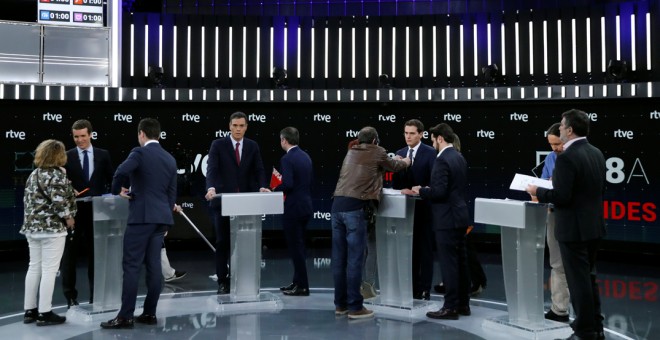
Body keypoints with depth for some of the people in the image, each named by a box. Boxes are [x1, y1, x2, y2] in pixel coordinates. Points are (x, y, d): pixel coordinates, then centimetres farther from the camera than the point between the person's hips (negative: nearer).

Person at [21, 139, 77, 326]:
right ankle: (44, 313, 0)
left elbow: (28, 200, 16)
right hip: (52, 228, -8)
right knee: (49, 270, -3)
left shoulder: (34, 174, 12)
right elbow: (58, 201, -22)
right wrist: (68, 217, -9)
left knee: (34, 268, 13)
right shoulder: (57, 174, -13)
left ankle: (30, 310, 19)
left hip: (32, 227, 8)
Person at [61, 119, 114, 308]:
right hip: (74, 209, -1)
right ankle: (70, 294, 16)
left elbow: (112, 179, 7)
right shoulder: (67, 156, 1)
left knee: (95, 251, 10)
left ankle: (96, 293, 21)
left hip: (96, 209, 1)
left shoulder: (103, 155, 5)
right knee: (70, 252, 4)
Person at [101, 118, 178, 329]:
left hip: (142, 217, -7)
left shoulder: (140, 153, -6)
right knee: (153, 267, 8)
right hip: (161, 217, 7)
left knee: (131, 266, -4)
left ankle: (125, 317, -2)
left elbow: (121, 171, -24)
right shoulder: (170, 159, 14)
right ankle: (149, 314, 13)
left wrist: (117, 190, -4)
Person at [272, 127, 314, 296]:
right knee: (299, 246, 16)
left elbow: (288, 184, -24)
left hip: (293, 208, -9)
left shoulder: (287, 159, -15)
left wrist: (274, 190, -7)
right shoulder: (306, 157, 10)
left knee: (295, 247, -1)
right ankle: (297, 281, 24)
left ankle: (302, 286, 4)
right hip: (306, 206, 9)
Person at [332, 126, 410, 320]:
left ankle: (340, 304, 18)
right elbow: (393, 167, 25)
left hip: (337, 205, 6)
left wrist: (396, 161, 56)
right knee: (354, 259, -3)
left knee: (339, 258, 9)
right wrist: (405, 162, 49)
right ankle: (355, 307, 2)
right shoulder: (377, 153, 7)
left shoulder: (351, 153, 23)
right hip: (355, 207, -6)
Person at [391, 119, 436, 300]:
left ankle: (424, 290, 9)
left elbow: (433, 180, -14)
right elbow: (396, 181, 13)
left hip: (423, 207, -5)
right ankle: (411, 287, 21)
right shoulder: (400, 153, 10)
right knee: (409, 249, 11)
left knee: (425, 250, 3)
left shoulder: (430, 153, -7)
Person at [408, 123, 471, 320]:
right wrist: (427, 190, 21)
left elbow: (439, 191, -23)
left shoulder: (442, 160, -16)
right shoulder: (459, 157, 13)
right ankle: (463, 304, 21)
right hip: (460, 216, 10)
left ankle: (451, 307, 2)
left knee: (449, 263, -4)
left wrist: (420, 191, -6)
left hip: (447, 219, -10)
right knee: (460, 261, 13)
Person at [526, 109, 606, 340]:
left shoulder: (567, 158, -20)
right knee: (589, 278, 19)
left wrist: (538, 192, -7)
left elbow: (561, 196, -24)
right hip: (593, 225, 9)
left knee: (579, 281, 1)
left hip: (574, 228, -9)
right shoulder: (597, 153, 8)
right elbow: (598, 189, 15)